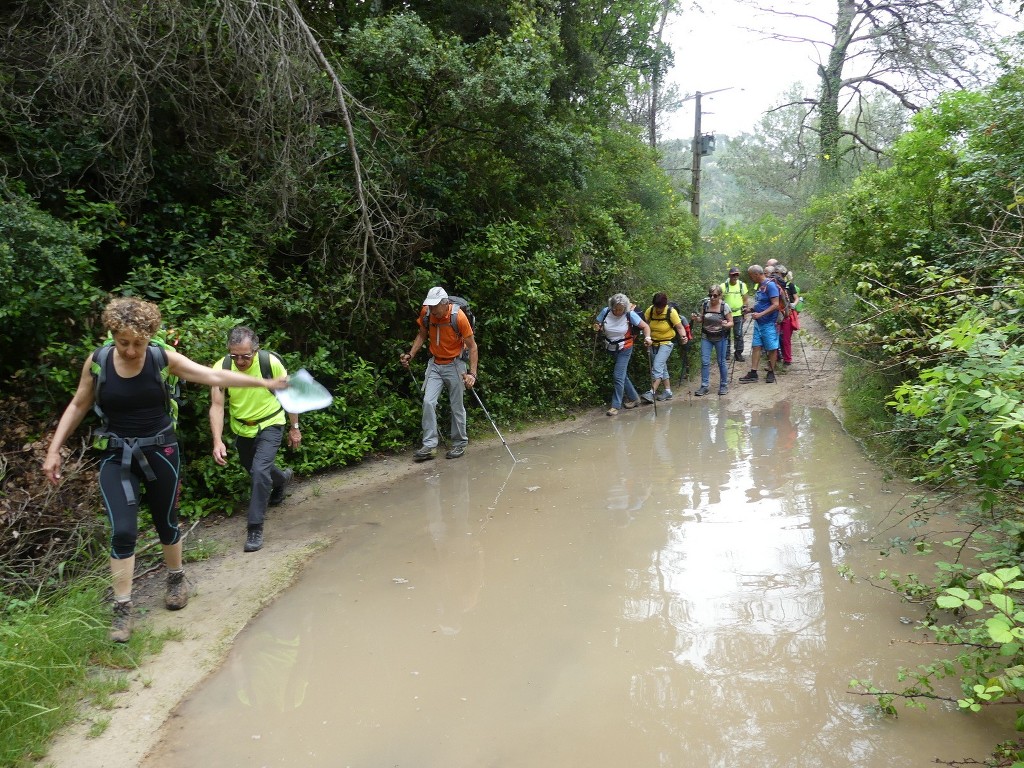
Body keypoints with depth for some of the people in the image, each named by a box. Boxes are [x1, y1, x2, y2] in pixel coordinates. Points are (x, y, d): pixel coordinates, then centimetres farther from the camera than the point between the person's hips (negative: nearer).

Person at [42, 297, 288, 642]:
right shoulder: (97, 362, -7)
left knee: (166, 523, 13)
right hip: (117, 456, 0)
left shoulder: (163, 358, -9)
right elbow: (78, 406, 4)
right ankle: (122, 609, 4)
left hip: (160, 451, 0)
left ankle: (176, 580, 40)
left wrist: (265, 383, -7)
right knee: (123, 531, -10)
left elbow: (214, 376, -7)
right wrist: (54, 449, 2)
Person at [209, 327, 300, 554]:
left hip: (270, 424, -4)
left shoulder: (271, 363, -26)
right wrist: (218, 441, -33)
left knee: (260, 470, -19)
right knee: (253, 469, 22)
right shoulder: (221, 368, -23)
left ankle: (255, 528, -7)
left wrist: (294, 428, -4)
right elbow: (217, 406, -21)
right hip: (242, 427, 4)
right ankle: (281, 478, 56)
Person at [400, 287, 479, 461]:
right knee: (428, 402, -7)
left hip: (455, 365, -4)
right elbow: (422, 335, 9)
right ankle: (429, 445, -1)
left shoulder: (458, 317, -22)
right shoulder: (426, 312, -11)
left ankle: (460, 444, 20)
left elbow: (472, 346, -15)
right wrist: (410, 354, -3)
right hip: (435, 364, 4)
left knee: (457, 406, 4)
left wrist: (472, 373, -22)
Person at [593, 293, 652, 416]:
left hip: (624, 349, -5)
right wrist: (597, 328, -18)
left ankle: (616, 405, -2)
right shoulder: (605, 312, -10)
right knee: (622, 375, 15)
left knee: (618, 376, -10)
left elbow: (645, 326, -10)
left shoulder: (630, 315, -17)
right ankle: (634, 398, 32)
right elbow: (597, 324, 5)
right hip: (610, 349, 5)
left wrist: (647, 338, -27)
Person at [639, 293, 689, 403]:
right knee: (662, 367, 13)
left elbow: (680, 327, -15)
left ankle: (652, 393, -21)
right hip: (654, 343, 5)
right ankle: (668, 391, 24)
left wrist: (683, 337, -33)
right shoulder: (650, 310, -7)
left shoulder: (671, 312, -16)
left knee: (657, 366, -18)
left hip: (666, 343, -5)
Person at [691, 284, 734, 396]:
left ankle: (724, 386, 18)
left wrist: (726, 325, -26)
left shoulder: (725, 307, -9)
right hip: (706, 337, 3)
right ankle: (705, 386, 5)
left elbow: (731, 323, -4)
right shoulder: (705, 304, 0)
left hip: (720, 338, -3)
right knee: (704, 362, -2)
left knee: (721, 362, 5)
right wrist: (696, 319, -11)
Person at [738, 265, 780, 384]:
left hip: (769, 323, -9)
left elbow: (775, 305, -21)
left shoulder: (770, 285, -15)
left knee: (772, 348, 4)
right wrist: (751, 310, 11)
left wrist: (760, 314, -25)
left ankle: (771, 373, 14)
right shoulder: (759, 286, 11)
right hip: (758, 323, 9)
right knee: (756, 346, 6)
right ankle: (753, 373, 8)